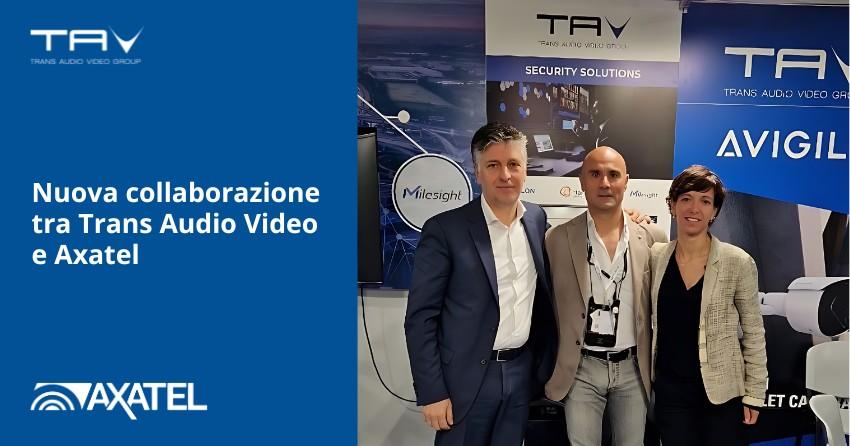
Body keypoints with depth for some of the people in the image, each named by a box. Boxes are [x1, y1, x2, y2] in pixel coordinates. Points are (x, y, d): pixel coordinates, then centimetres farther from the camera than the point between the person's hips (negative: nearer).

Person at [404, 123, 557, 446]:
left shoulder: (537, 218, 3)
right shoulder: (444, 229, -13)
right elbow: (420, 317, -12)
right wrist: (431, 392, -13)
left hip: (523, 371, 5)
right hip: (468, 377, -4)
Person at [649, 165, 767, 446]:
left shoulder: (738, 263, -9)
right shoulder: (656, 257, -2)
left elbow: (754, 333, -3)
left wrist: (754, 394, -4)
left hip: (724, 392, -2)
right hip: (669, 390, 2)